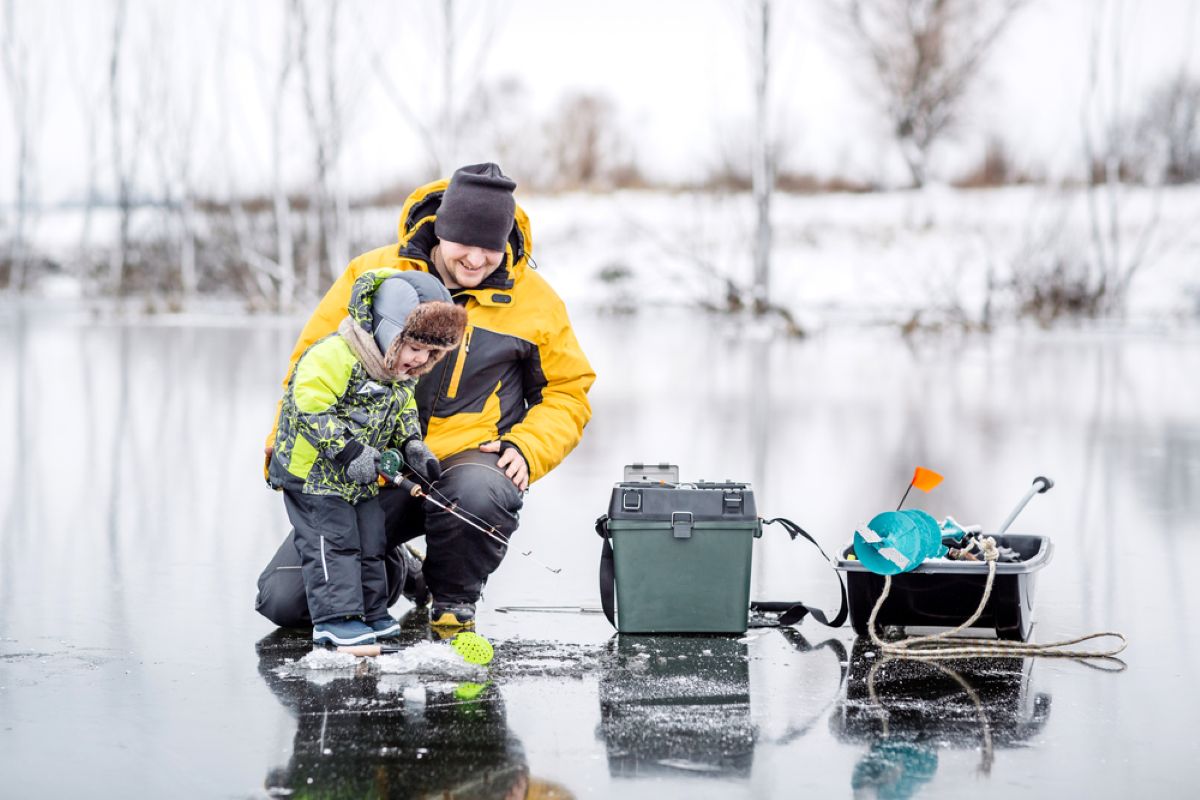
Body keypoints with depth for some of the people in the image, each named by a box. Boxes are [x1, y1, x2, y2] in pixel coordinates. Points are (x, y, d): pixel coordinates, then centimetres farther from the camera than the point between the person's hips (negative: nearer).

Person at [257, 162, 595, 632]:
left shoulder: (532, 298, 2)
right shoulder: (373, 274, -1)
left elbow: (567, 391, 10)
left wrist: (527, 449, -8)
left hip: (466, 455, -1)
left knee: (481, 495, -40)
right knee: (285, 601, -10)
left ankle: (453, 602, -6)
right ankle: (391, 571, 23)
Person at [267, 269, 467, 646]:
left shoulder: (402, 374, 0)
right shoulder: (334, 357, -28)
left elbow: (402, 412, 17)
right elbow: (310, 409, -31)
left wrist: (412, 445, 0)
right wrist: (348, 451, -31)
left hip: (361, 479, 8)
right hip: (313, 472, -8)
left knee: (369, 543, 12)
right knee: (333, 542, -9)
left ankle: (371, 613, 23)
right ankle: (334, 618, -6)